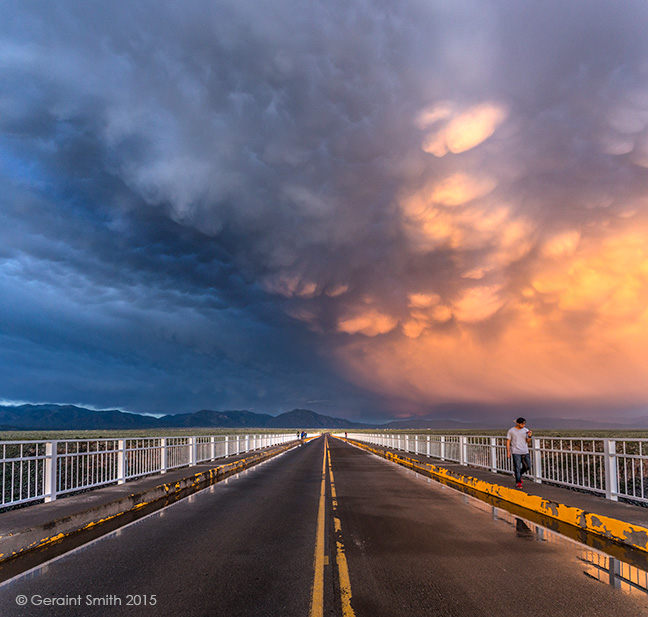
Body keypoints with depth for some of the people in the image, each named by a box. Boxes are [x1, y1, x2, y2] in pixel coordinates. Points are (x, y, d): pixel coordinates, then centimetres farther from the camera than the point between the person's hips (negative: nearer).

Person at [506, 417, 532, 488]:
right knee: (517, 468, -5)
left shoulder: (526, 430, 7)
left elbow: (528, 442, 7)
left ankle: (519, 475, 30)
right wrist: (508, 451, -6)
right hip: (516, 452, -4)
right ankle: (518, 482, 6)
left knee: (527, 467, 4)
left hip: (525, 452, 4)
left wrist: (529, 436, -13)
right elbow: (508, 441, 0)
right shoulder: (511, 431, -2)